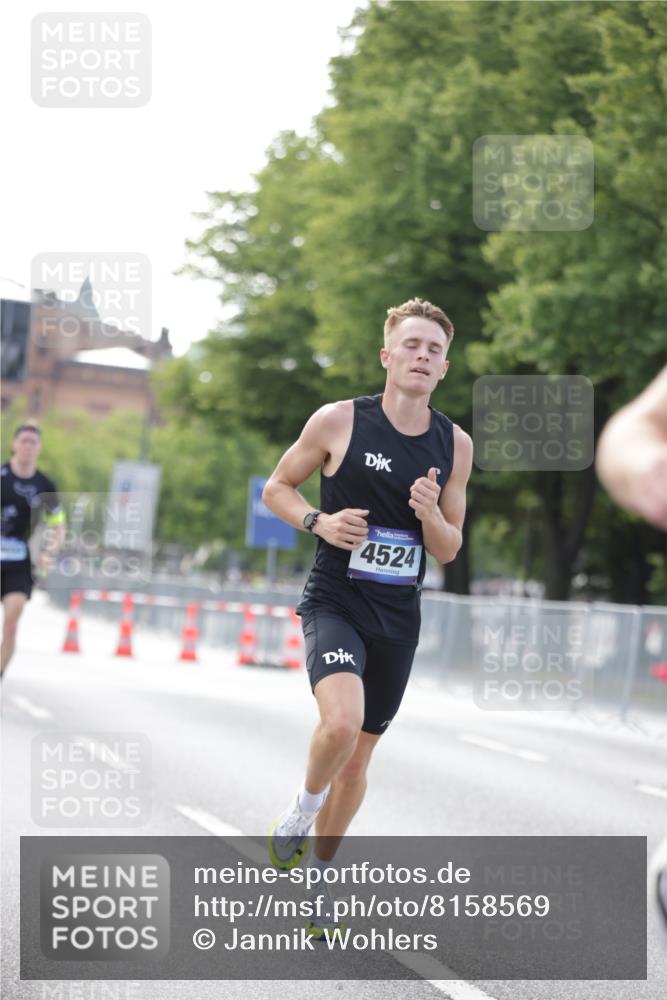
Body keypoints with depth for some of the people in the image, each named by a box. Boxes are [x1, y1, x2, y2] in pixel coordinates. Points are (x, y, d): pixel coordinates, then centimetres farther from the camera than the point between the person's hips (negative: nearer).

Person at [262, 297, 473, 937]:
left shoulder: (455, 445, 3)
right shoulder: (339, 421, -7)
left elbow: (448, 552, 9)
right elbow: (275, 488, 5)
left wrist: (431, 515, -13)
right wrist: (318, 522, -14)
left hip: (397, 620, 4)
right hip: (334, 603, -4)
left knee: (358, 756, 12)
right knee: (341, 722, -30)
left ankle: (318, 872, 33)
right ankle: (302, 809, 1)